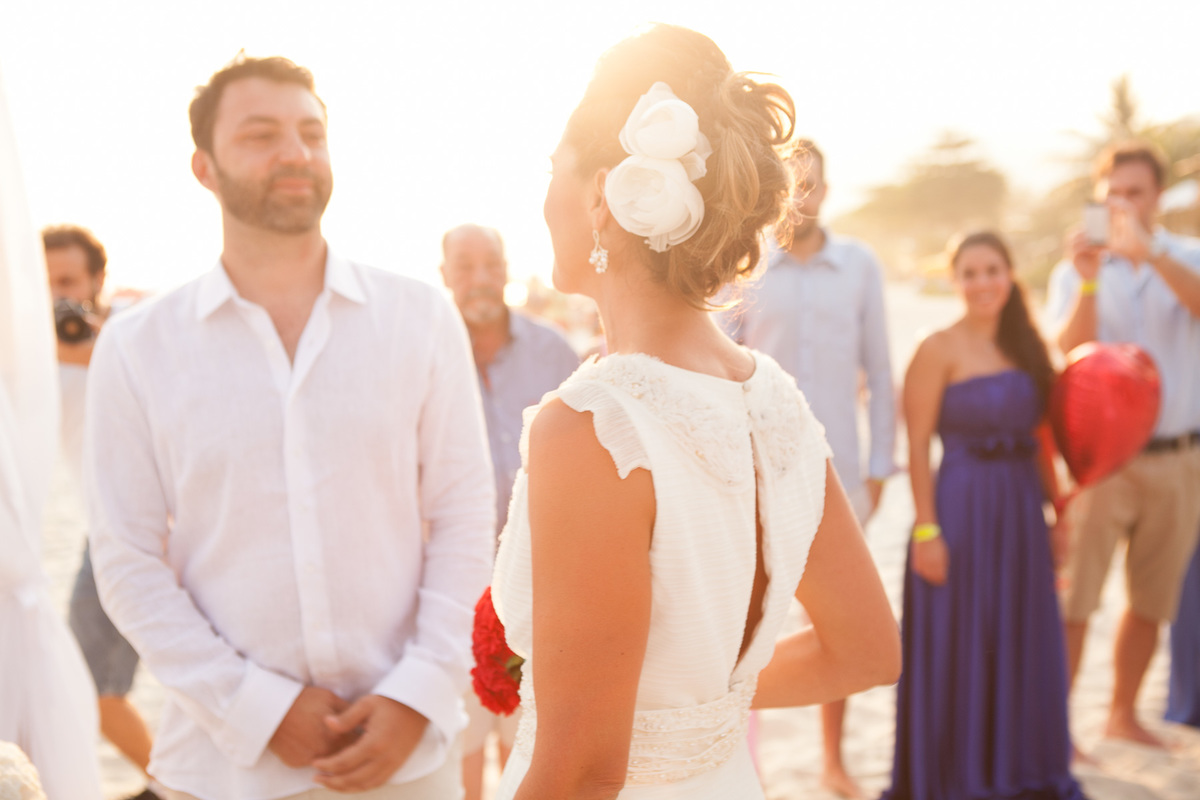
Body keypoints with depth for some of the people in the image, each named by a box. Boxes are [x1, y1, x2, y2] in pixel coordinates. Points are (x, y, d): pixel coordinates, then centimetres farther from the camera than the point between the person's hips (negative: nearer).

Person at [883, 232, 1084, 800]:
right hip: (960, 509, -6)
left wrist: (1058, 514, 8)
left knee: (1023, 644, 13)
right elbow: (918, 445, -12)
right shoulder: (939, 350, -8)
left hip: (1020, 510, 6)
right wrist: (926, 529, -17)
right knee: (954, 648, 3)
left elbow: (1040, 439, 12)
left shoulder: (1026, 348, 10)